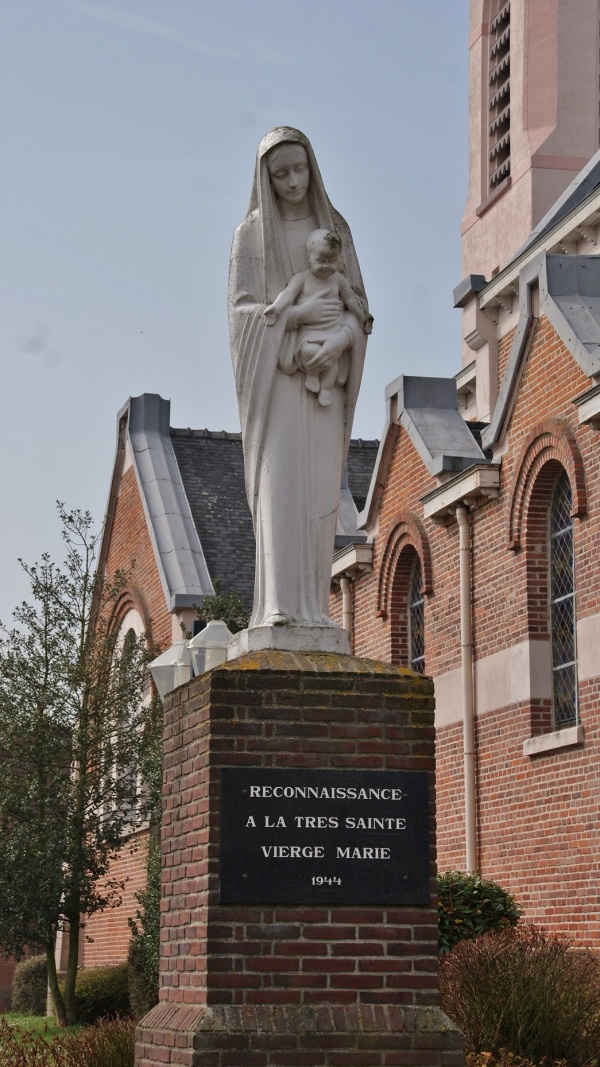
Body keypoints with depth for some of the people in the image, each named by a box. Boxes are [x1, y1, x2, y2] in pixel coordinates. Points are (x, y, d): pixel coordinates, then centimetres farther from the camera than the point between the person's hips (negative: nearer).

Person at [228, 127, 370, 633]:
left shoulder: (335, 228, 13)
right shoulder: (251, 233, 4)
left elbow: (357, 302, 6)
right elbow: (242, 310, -3)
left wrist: (341, 341, -15)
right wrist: (299, 314, -17)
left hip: (324, 372, 3)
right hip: (274, 368, -3)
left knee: (319, 485, -3)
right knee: (277, 481, -14)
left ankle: (313, 608, -2)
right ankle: (277, 605, -18)